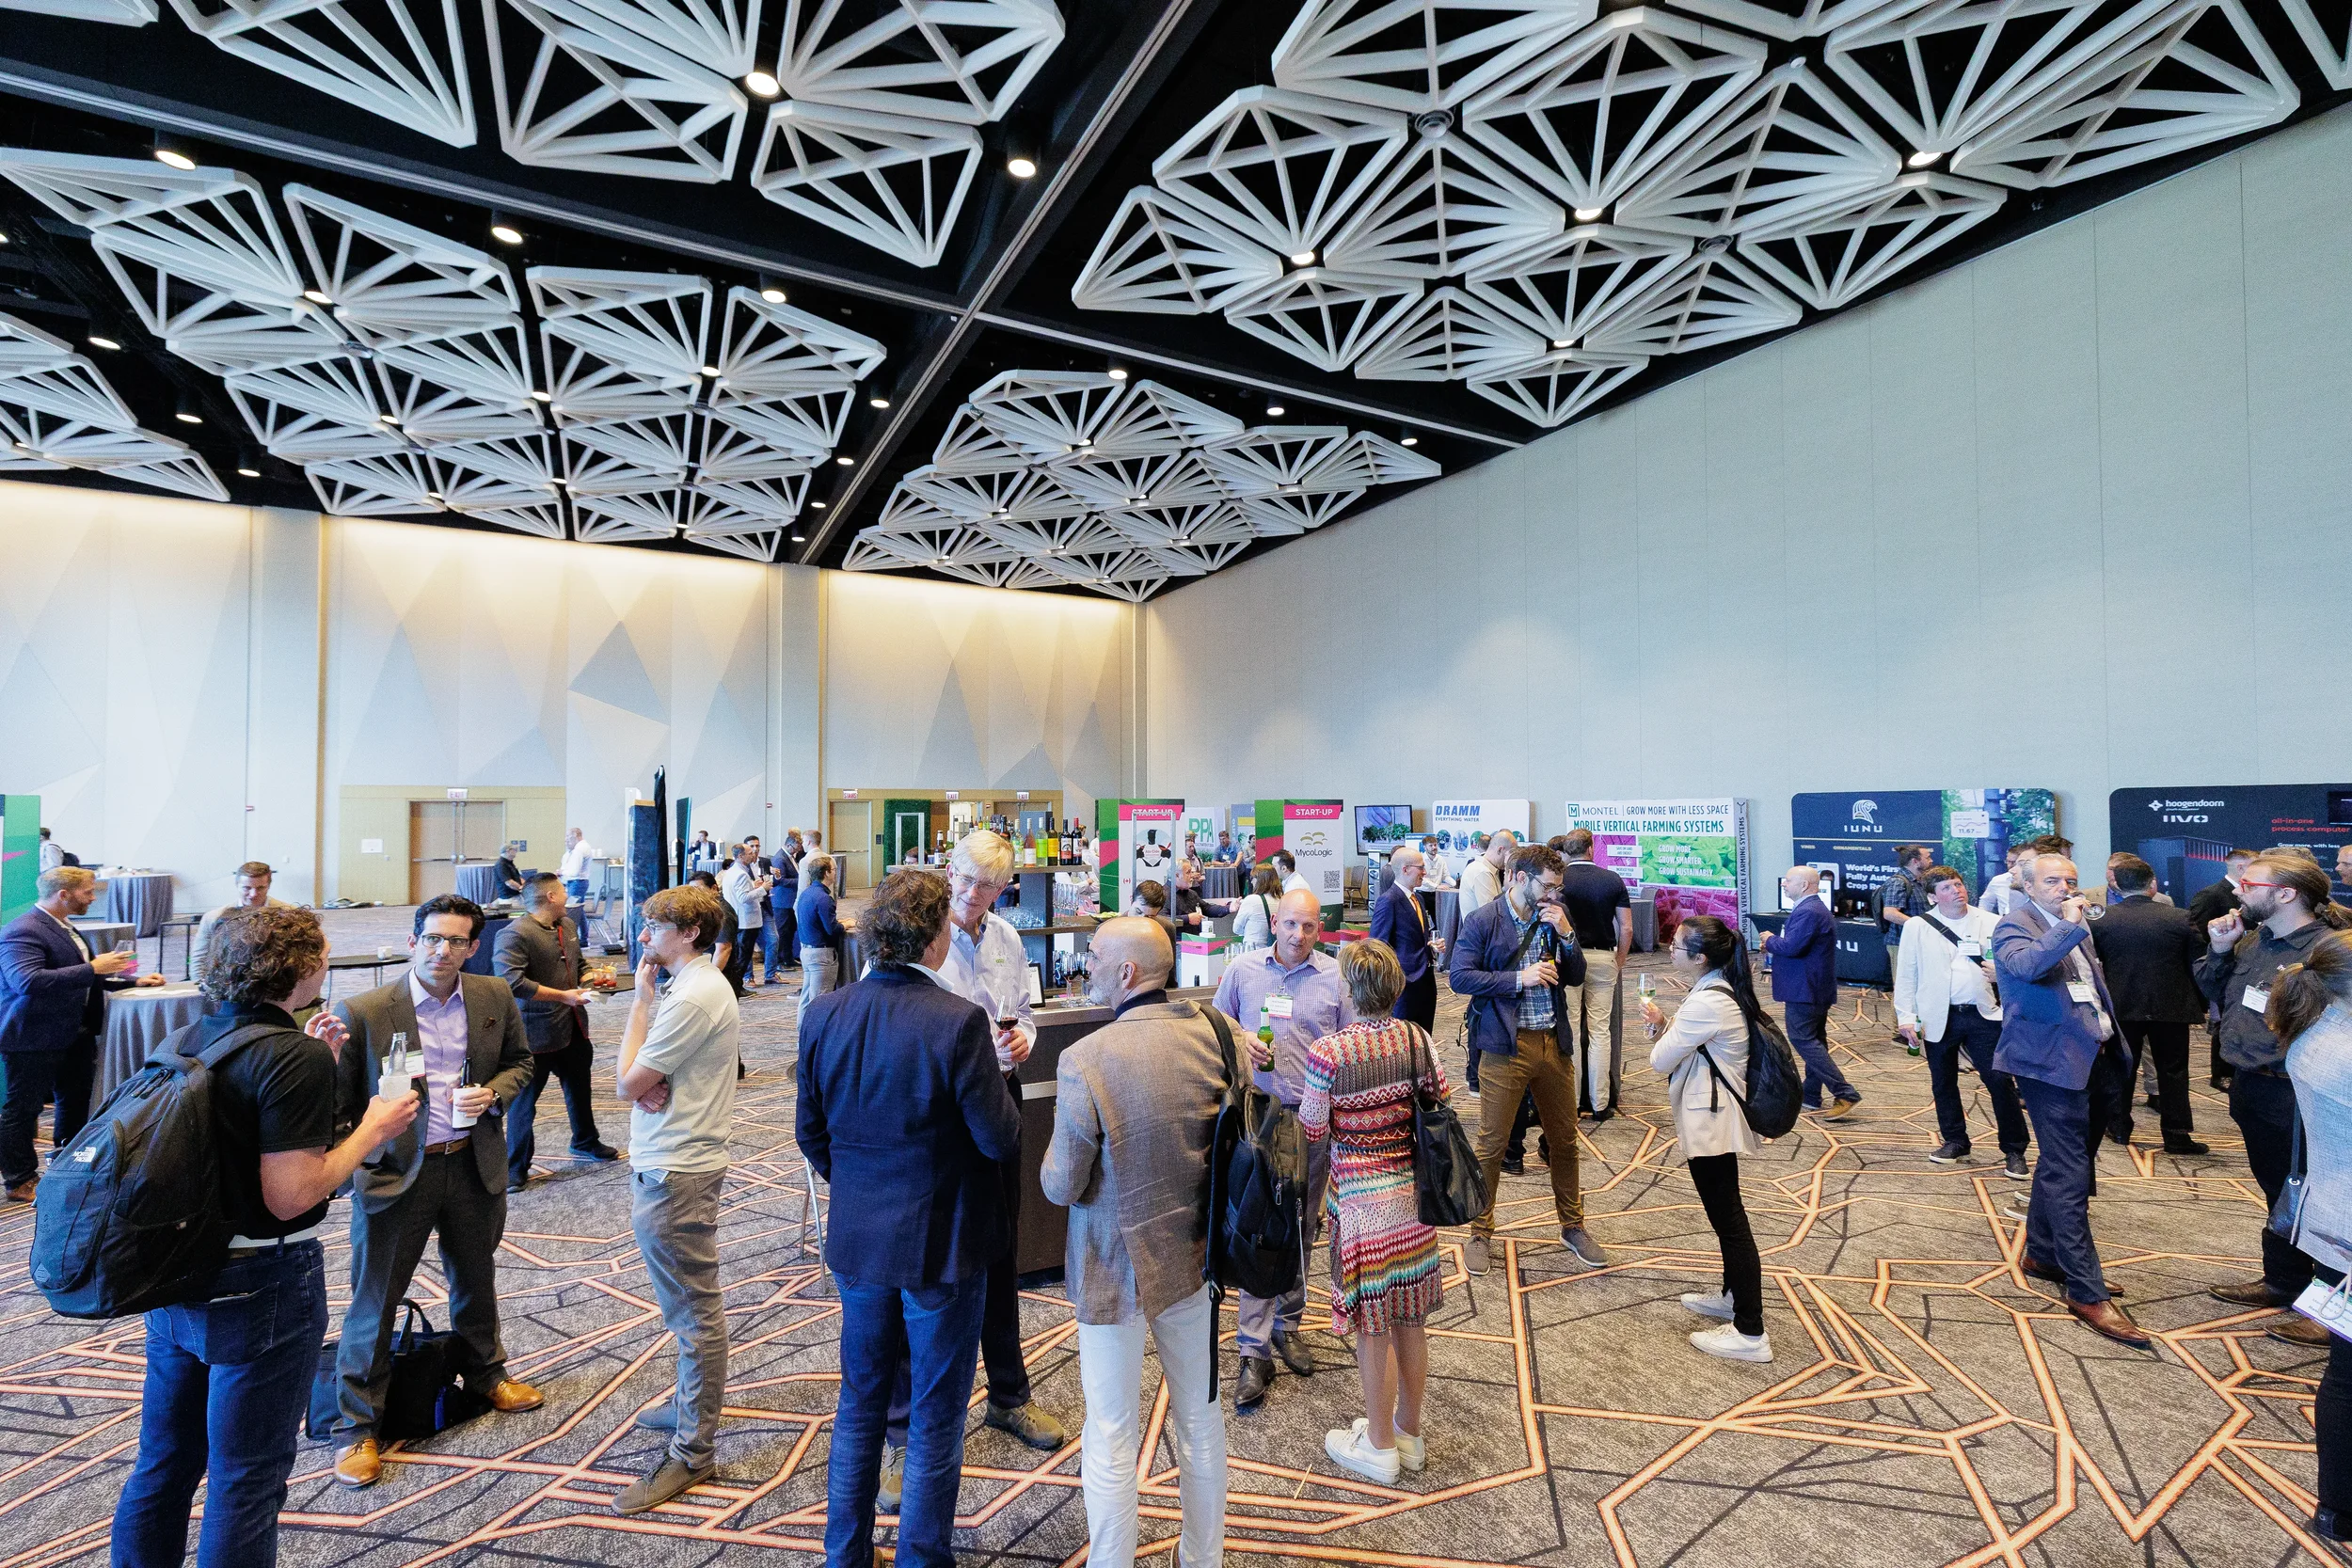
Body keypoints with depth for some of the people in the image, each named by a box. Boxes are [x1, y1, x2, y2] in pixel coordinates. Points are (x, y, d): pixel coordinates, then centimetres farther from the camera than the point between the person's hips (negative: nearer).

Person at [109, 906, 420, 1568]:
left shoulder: (188, 1039, 2)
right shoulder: (298, 1056, -23)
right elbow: (289, 1194, -25)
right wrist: (372, 1129, -13)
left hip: (175, 1278, 8)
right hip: (260, 1289, -8)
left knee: (163, 1462, 23)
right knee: (246, 1477, 9)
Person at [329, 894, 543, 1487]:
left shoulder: (496, 999, -4)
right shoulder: (363, 1011, -13)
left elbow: (520, 1060, 8)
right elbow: (339, 1097, -7)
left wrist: (493, 1093, -10)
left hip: (474, 1165, 4)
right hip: (395, 1171, -3)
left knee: (476, 1279, 23)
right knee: (373, 1300, 7)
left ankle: (484, 1372, 47)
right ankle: (357, 1426, 27)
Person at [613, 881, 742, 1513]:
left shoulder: (690, 998, -23)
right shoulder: (703, 983, 10)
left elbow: (626, 1083, -17)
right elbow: (641, 1077, 13)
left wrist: (641, 997, -12)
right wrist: (649, 1080, -11)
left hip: (671, 1175, -11)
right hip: (678, 1160, 11)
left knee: (692, 1310, 2)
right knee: (692, 1303, 24)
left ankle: (693, 1450, 14)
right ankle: (696, 1402, 41)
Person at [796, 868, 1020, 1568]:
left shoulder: (825, 1013, -7)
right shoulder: (958, 1021, -25)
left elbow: (810, 1132, 3)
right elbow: (1001, 1139, -20)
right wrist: (996, 1079, -1)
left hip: (857, 1239, 5)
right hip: (941, 1243, -5)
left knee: (860, 1399, 24)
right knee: (935, 1418, 14)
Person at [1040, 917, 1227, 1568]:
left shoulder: (1085, 1060, -25)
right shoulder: (1211, 1034, -10)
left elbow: (1060, 1187, -16)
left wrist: (1060, 1133, 2)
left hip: (1116, 1269, -5)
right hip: (1193, 1256, 5)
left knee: (1112, 1435, 13)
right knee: (1201, 1417, 22)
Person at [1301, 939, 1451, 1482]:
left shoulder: (1328, 1052, -21)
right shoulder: (1417, 1038, -6)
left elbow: (1313, 1129, -11)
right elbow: (1441, 1101, 6)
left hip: (1361, 1197, -5)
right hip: (1413, 1191, 5)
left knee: (1373, 1325, 10)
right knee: (1411, 1318, 19)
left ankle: (1380, 1447, 27)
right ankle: (1409, 1432, 37)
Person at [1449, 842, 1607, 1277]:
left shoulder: (1554, 919, 6)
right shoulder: (1483, 922, -9)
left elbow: (1576, 977, 8)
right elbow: (1459, 977, -15)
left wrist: (1567, 934, -8)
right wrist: (1520, 979, -20)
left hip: (1552, 1044, 5)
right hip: (1506, 1046, -5)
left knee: (1565, 1139, 16)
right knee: (1492, 1143, 3)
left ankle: (1573, 1226, 35)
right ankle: (1481, 1233, 20)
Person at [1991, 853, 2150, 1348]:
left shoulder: (2074, 929, 15)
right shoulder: (2015, 926, -11)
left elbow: (2095, 987, 27)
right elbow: (2026, 965, -32)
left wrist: (2108, 1024, 22)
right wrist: (2069, 925, -33)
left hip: (2094, 1062, 9)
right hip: (2054, 1064, -9)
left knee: (2060, 1167, 18)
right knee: (2069, 1177, -7)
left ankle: (2041, 1255, 32)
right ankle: (2087, 1292, -2)